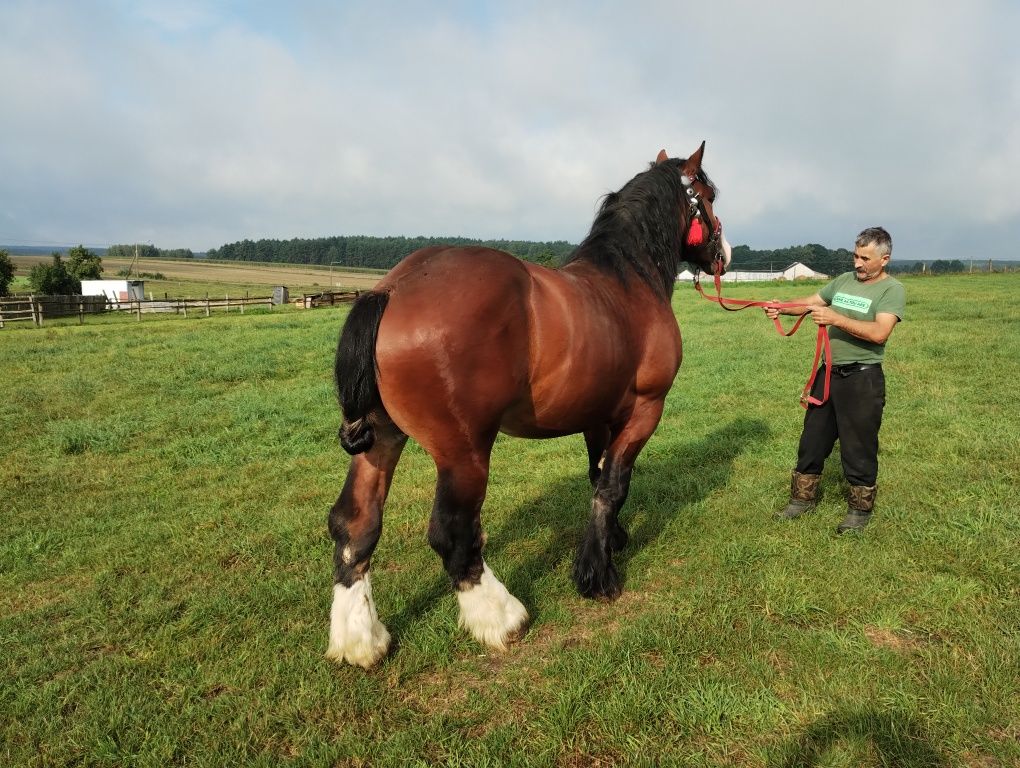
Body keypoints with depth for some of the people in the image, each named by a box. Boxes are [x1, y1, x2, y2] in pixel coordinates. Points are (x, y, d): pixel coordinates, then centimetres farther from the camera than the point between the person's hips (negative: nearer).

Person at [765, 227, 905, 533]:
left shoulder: (892, 289, -9)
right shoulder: (844, 280, 10)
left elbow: (879, 333, -22)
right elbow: (811, 302, 13)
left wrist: (836, 319, -26)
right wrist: (782, 308, -5)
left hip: (862, 378, -6)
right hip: (829, 372, 6)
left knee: (858, 448, 5)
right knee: (812, 440, 14)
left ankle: (860, 509, 22)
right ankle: (803, 498, 28)